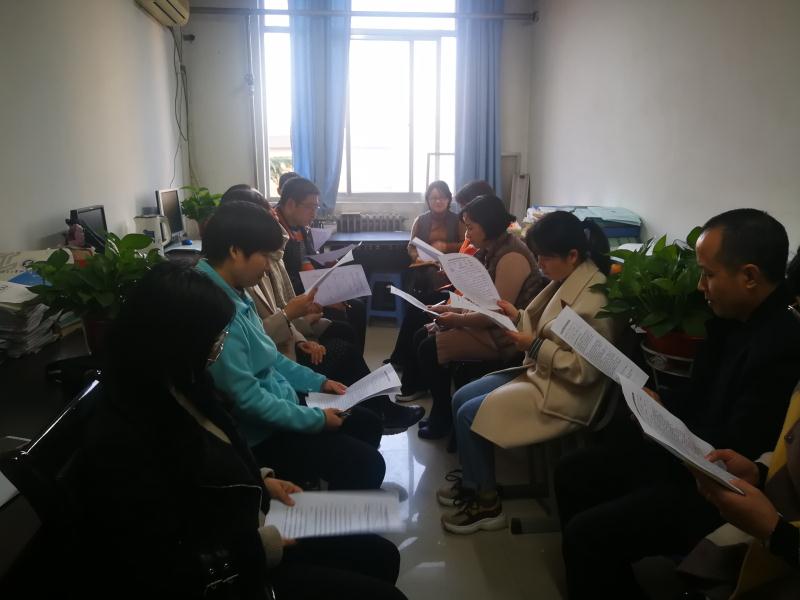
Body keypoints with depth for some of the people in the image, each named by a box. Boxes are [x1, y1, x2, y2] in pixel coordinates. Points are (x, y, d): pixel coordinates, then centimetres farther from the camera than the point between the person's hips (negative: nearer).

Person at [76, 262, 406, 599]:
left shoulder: (177, 388, -3)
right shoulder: (119, 443, -31)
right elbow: (165, 570, -26)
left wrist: (262, 480, 3)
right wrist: (260, 547, -19)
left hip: (250, 529, 9)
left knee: (381, 555, 12)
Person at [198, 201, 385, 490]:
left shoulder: (236, 293, 3)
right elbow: (246, 398, -28)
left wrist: (319, 382, 11)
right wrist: (315, 419, -18)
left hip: (279, 403, 10)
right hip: (258, 432, -10)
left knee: (368, 424, 16)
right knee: (366, 464, -12)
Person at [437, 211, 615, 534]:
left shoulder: (594, 297, -23)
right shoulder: (566, 280, 5)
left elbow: (586, 370, -24)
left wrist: (535, 346, -23)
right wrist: (518, 316, -2)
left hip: (565, 393, -10)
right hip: (541, 374, 10)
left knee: (469, 415, -14)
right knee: (460, 398, 5)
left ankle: (487, 504, 5)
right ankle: (473, 482, 21)